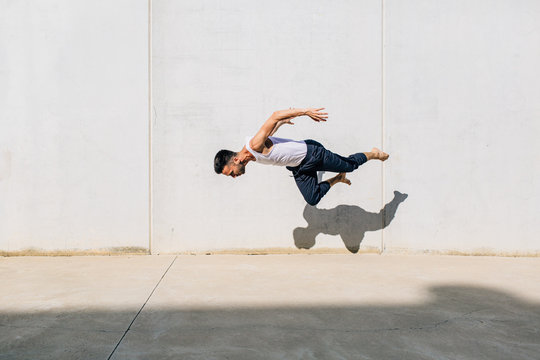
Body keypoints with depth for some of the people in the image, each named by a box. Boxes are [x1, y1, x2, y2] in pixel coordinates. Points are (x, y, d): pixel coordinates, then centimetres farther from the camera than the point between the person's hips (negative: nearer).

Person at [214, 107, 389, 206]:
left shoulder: (255, 145, -31)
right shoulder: (252, 154, -3)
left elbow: (275, 115, -33)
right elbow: (268, 136, 17)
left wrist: (305, 111, -32)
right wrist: (281, 122, 33)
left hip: (311, 153, -7)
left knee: (350, 165, 12)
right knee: (312, 199, 4)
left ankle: (373, 153, 38)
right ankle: (337, 179, 25)